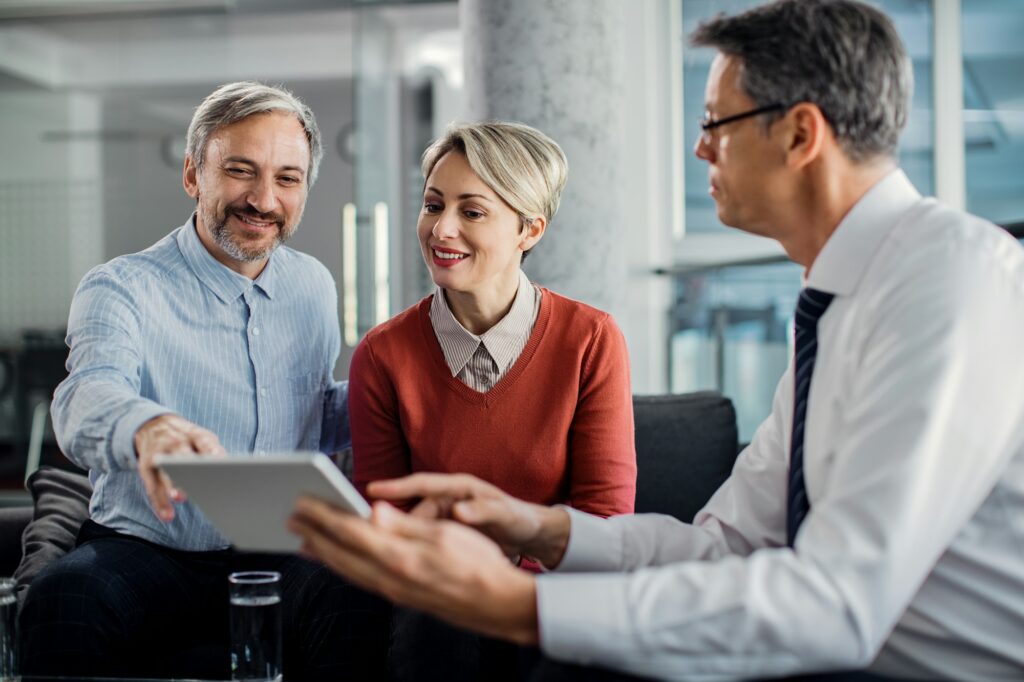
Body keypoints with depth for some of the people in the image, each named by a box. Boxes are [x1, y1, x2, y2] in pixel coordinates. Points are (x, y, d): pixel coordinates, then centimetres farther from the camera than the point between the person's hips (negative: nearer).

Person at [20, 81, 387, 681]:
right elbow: (89, 394, -26)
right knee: (64, 600, -35)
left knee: (360, 603, -31)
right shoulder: (122, 289, -4)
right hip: (145, 555, -2)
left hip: (282, 556, 3)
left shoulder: (314, 287, 12)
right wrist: (146, 428, -51)